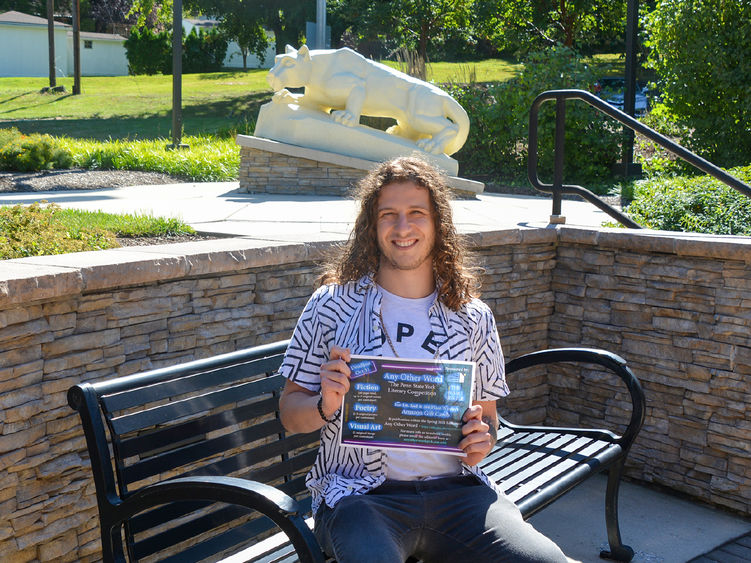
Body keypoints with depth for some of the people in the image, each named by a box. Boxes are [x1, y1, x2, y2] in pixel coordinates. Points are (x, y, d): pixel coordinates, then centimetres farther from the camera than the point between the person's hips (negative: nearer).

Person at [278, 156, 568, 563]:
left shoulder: (473, 317, 11)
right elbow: (290, 414, 8)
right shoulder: (332, 305, 5)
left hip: (455, 487, 3)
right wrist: (325, 405, -14)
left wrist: (481, 441, -2)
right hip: (361, 494, -3)